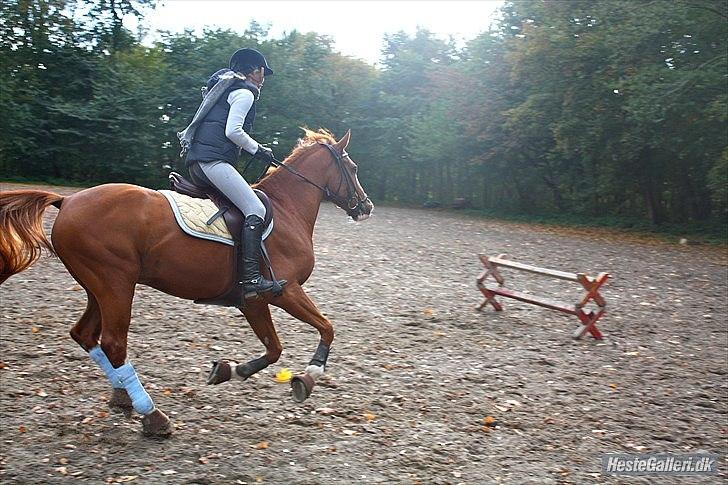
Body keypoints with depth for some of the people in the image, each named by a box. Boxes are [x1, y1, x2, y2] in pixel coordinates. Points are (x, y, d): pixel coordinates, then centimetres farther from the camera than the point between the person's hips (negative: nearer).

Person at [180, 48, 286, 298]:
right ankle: (251, 278, -28)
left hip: (195, 160, 11)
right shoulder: (245, 93, -2)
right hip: (213, 160, -11)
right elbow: (233, 131, -14)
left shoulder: (224, 88, 29)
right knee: (256, 210, -18)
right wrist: (258, 149, -1)